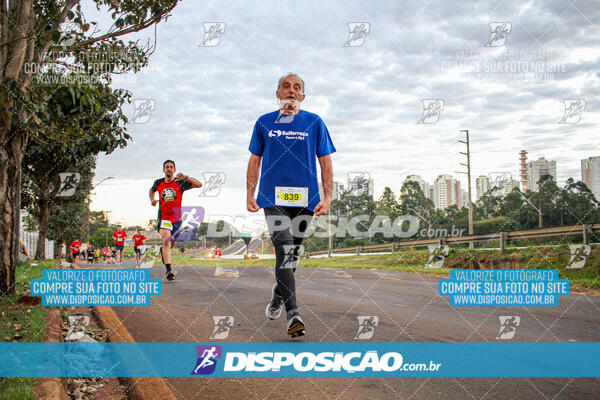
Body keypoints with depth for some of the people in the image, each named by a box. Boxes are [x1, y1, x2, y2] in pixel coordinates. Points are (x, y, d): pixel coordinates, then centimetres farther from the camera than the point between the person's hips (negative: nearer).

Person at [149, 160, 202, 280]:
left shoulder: (180, 183, -7)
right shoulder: (158, 183, 1)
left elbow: (199, 184, -17)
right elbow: (151, 190, 25)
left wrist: (186, 177, -30)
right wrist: (152, 200, 5)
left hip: (177, 218, 1)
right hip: (164, 217, -1)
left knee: (171, 243, 16)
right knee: (166, 242, -20)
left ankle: (163, 250, 53)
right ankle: (168, 270, -25)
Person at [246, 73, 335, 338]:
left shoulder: (314, 122, 7)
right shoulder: (264, 123, 9)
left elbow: (325, 162, 6)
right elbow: (255, 160, 13)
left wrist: (327, 198, -3)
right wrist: (250, 194, 4)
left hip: (304, 198, 1)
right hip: (273, 197, -1)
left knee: (291, 254, 11)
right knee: (284, 253, -14)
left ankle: (277, 297, 35)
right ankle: (292, 315, -16)